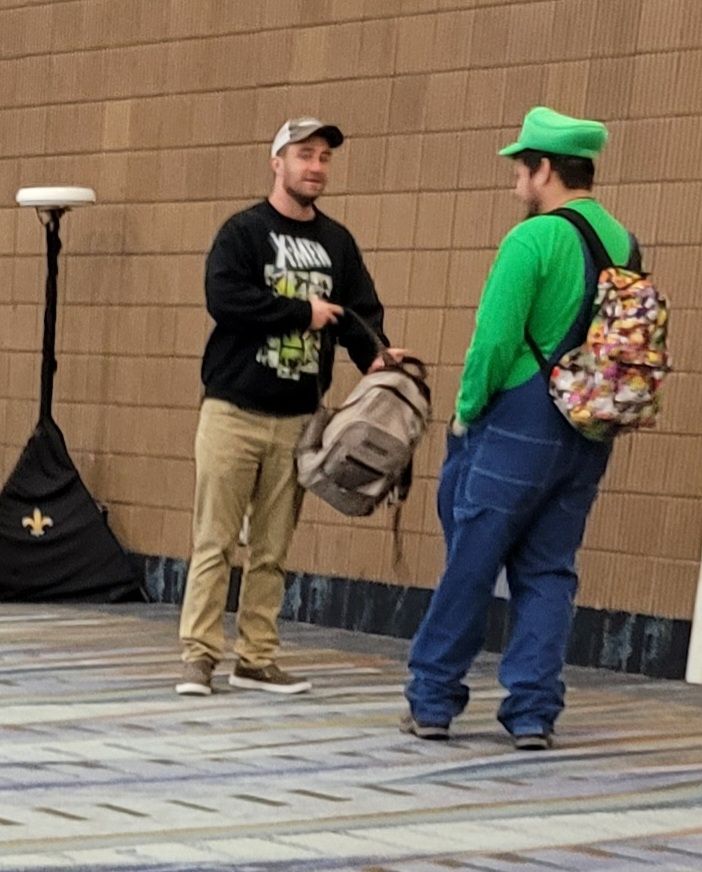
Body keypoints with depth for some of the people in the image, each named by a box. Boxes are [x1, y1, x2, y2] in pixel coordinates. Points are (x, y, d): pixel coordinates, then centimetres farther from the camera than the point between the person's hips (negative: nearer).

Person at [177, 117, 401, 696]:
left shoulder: (337, 242, 12)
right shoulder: (244, 231, -3)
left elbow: (362, 311, 8)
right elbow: (224, 298, -17)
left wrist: (375, 356, -13)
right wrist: (304, 311, -14)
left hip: (299, 419, 4)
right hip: (234, 410, -4)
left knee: (273, 549, 8)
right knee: (215, 541, -3)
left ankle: (257, 660, 14)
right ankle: (199, 656, 2)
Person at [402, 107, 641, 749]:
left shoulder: (533, 239, -13)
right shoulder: (625, 245, 9)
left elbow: (495, 338, -16)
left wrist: (466, 410, -4)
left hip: (518, 425, -6)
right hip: (588, 437, 6)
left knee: (470, 565, 4)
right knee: (548, 572, 11)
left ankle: (432, 701, 12)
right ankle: (534, 712, 8)